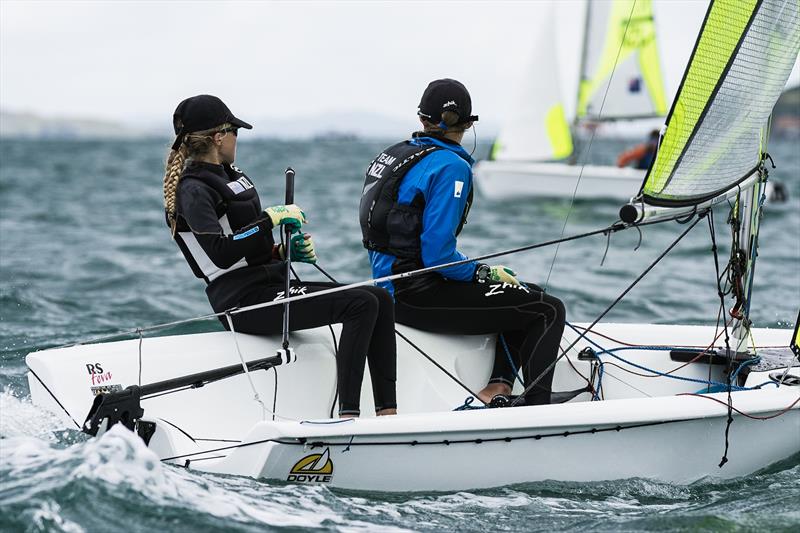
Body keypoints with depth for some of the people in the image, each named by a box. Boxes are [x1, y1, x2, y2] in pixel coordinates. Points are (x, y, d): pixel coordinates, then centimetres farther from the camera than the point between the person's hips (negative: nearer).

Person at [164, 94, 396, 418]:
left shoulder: (229, 176, 20)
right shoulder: (194, 190, -10)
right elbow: (221, 254, -25)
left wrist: (283, 251, 9)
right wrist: (271, 219, -20)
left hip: (268, 283, 10)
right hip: (245, 301, -10)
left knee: (380, 298, 0)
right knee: (361, 304, -21)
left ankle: (387, 410, -6)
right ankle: (347, 414, -25)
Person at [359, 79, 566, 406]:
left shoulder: (392, 155, 11)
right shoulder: (450, 167, -14)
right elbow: (437, 254, -22)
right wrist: (487, 274, -5)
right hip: (419, 296, -9)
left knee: (530, 294, 21)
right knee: (549, 310, -4)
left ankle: (498, 385, 6)